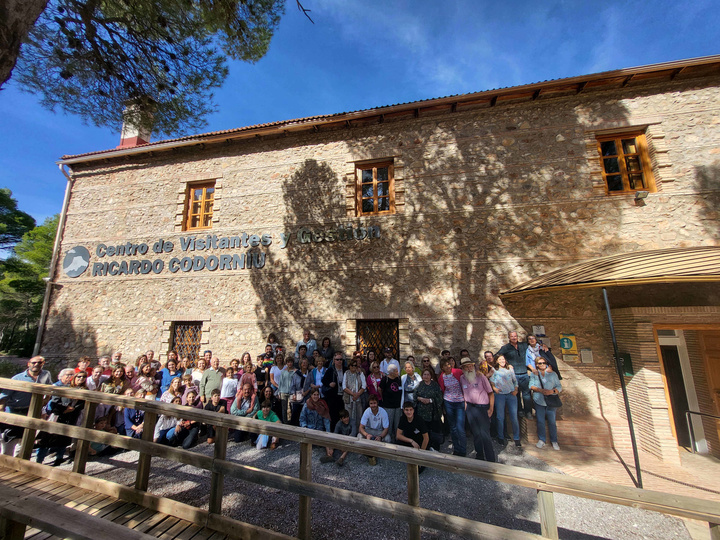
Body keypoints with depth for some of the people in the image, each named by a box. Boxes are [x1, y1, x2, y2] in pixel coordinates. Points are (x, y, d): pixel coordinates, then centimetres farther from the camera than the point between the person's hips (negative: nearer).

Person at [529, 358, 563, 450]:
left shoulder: (553, 374, 5)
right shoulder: (534, 374, 6)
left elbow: (559, 387, 1)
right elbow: (531, 385, -2)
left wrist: (552, 391, -17)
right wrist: (541, 390, -17)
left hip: (551, 402, 0)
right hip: (539, 401, 0)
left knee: (552, 421, 4)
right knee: (540, 421, 6)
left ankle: (554, 441, 21)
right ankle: (542, 440, 19)